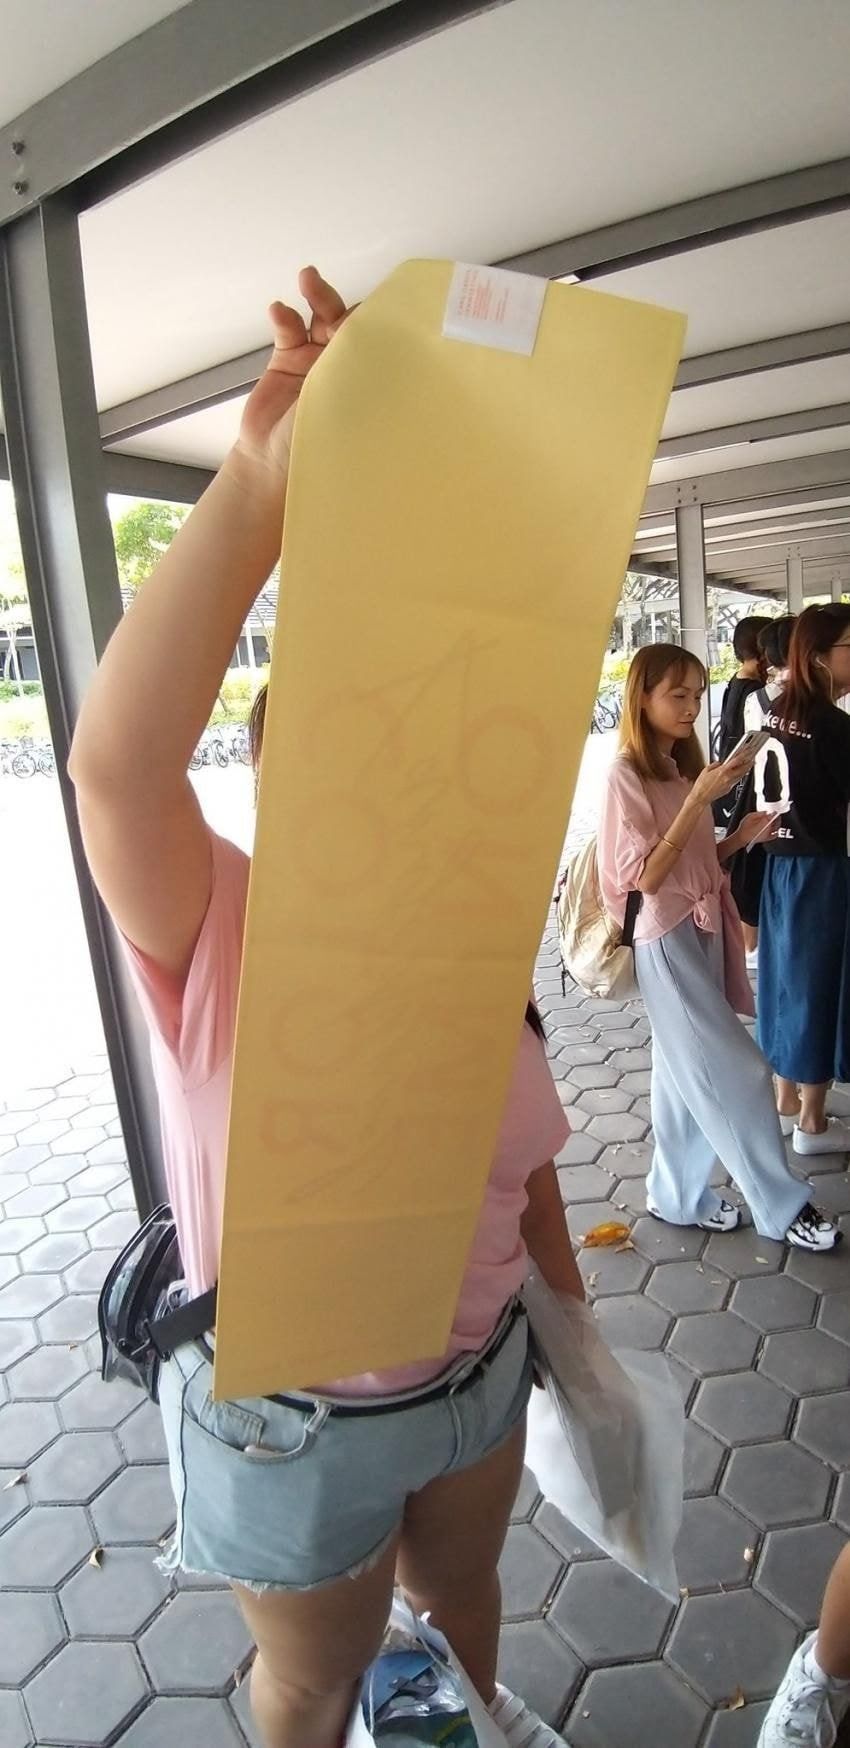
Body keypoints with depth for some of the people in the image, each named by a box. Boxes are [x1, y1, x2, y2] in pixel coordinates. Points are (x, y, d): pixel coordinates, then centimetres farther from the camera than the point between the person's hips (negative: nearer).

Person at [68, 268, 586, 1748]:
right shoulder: (217, 937, -25)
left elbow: (525, 1161, 2)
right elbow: (116, 760, -45)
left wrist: (571, 1314, 12)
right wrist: (264, 482, -52)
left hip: (481, 1376, 5)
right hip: (295, 1427, -4)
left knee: (458, 1589, 35)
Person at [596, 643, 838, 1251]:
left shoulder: (683, 767, 10)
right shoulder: (626, 775, -14)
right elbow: (645, 876, -19)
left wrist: (741, 836, -3)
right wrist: (700, 800, -23)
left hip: (703, 933, 8)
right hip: (668, 940, -8)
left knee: (687, 1072, 15)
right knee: (736, 1071, -1)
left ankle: (678, 1194, 28)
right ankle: (782, 1205, 13)